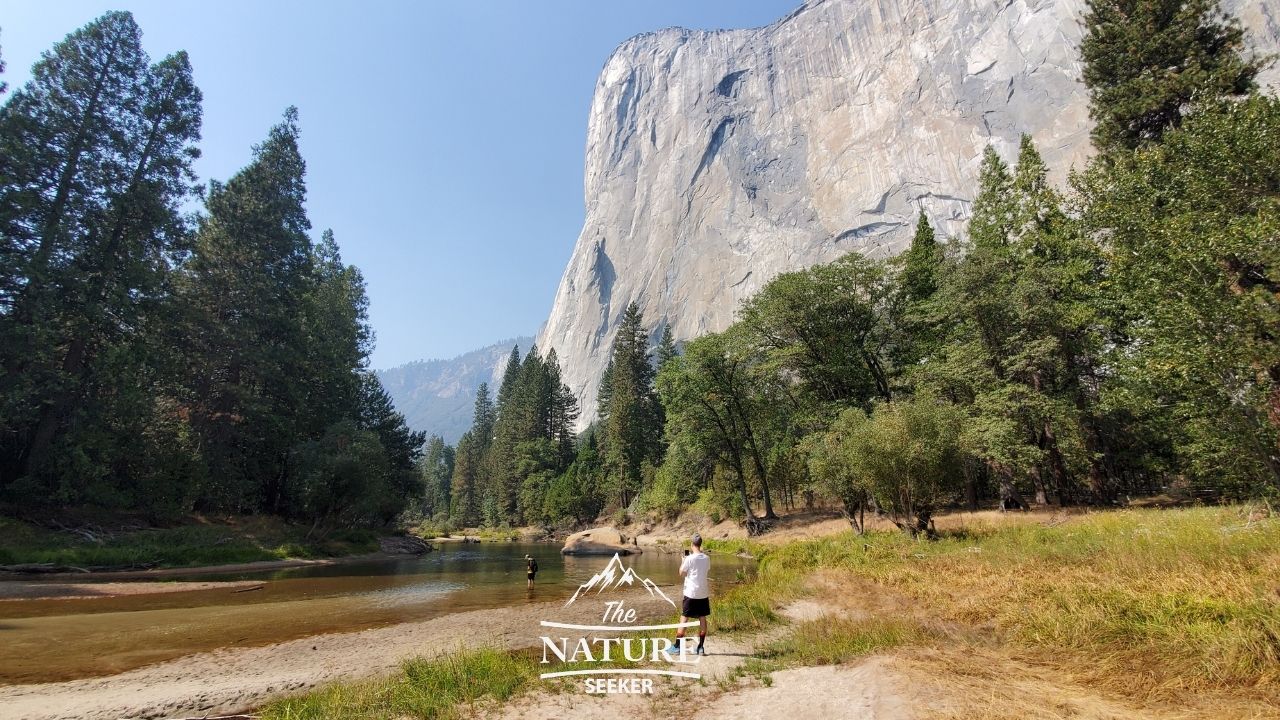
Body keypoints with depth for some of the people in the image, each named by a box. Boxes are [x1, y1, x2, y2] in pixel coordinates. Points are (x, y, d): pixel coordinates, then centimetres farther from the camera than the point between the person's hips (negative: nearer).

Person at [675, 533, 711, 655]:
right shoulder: (706, 558, 1)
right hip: (703, 593, 4)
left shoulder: (690, 559, -13)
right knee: (702, 619, 11)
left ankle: (678, 646, 5)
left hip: (690, 593, -4)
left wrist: (683, 560, 9)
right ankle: (701, 647, 12)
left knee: (684, 618, 3)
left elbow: (681, 573, -4)